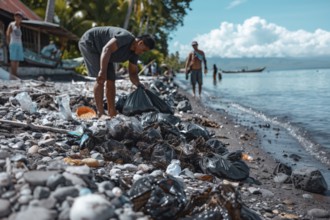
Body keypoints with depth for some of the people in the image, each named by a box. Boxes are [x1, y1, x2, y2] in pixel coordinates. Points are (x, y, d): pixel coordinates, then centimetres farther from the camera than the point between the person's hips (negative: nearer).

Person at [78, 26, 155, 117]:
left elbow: (133, 73, -4)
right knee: (101, 79, -20)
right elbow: (106, 50, -41)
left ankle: (112, 113, 5)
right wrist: (102, 71, -49)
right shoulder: (125, 37, -32)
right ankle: (100, 113, -17)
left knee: (111, 80, 1)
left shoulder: (134, 53, -6)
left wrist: (138, 84, -25)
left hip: (100, 51, 9)